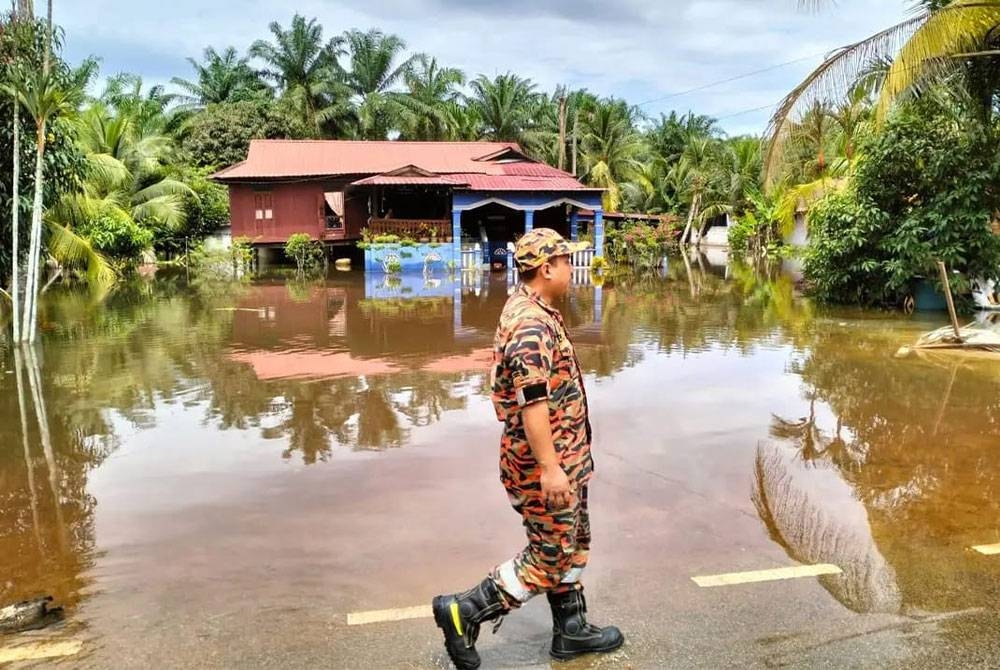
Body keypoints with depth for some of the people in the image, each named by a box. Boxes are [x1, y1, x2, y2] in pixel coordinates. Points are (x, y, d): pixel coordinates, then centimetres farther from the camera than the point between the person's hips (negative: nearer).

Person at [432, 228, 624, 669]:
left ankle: (571, 630, 32)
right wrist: (549, 467, -28)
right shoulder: (532, 324, -24)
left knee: (572, 545, 19)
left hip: (563, 455, 10)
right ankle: (463, 612, 7)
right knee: (549, 558, 1)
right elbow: (532, 402, -29)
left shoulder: (533, 311, 10)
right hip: (543, 462, -10)